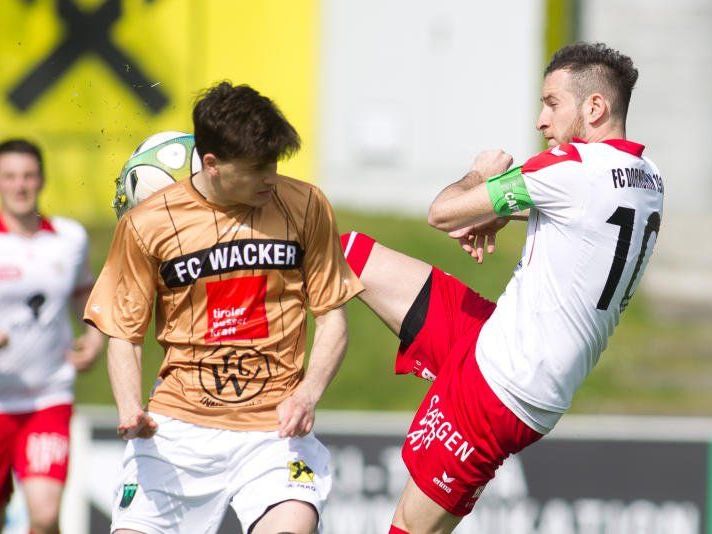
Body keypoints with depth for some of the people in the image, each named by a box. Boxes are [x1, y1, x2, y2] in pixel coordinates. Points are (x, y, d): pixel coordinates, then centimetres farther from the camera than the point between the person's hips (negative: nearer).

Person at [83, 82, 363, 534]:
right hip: (178, 428, 1)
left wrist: (307, 395, -10)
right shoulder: (147, 224, 0)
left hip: (275, 427, -1)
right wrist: (130, 408, -11)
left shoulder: (305, 207, 2)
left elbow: (332, 317, 7)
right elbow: (124, 332, 8)